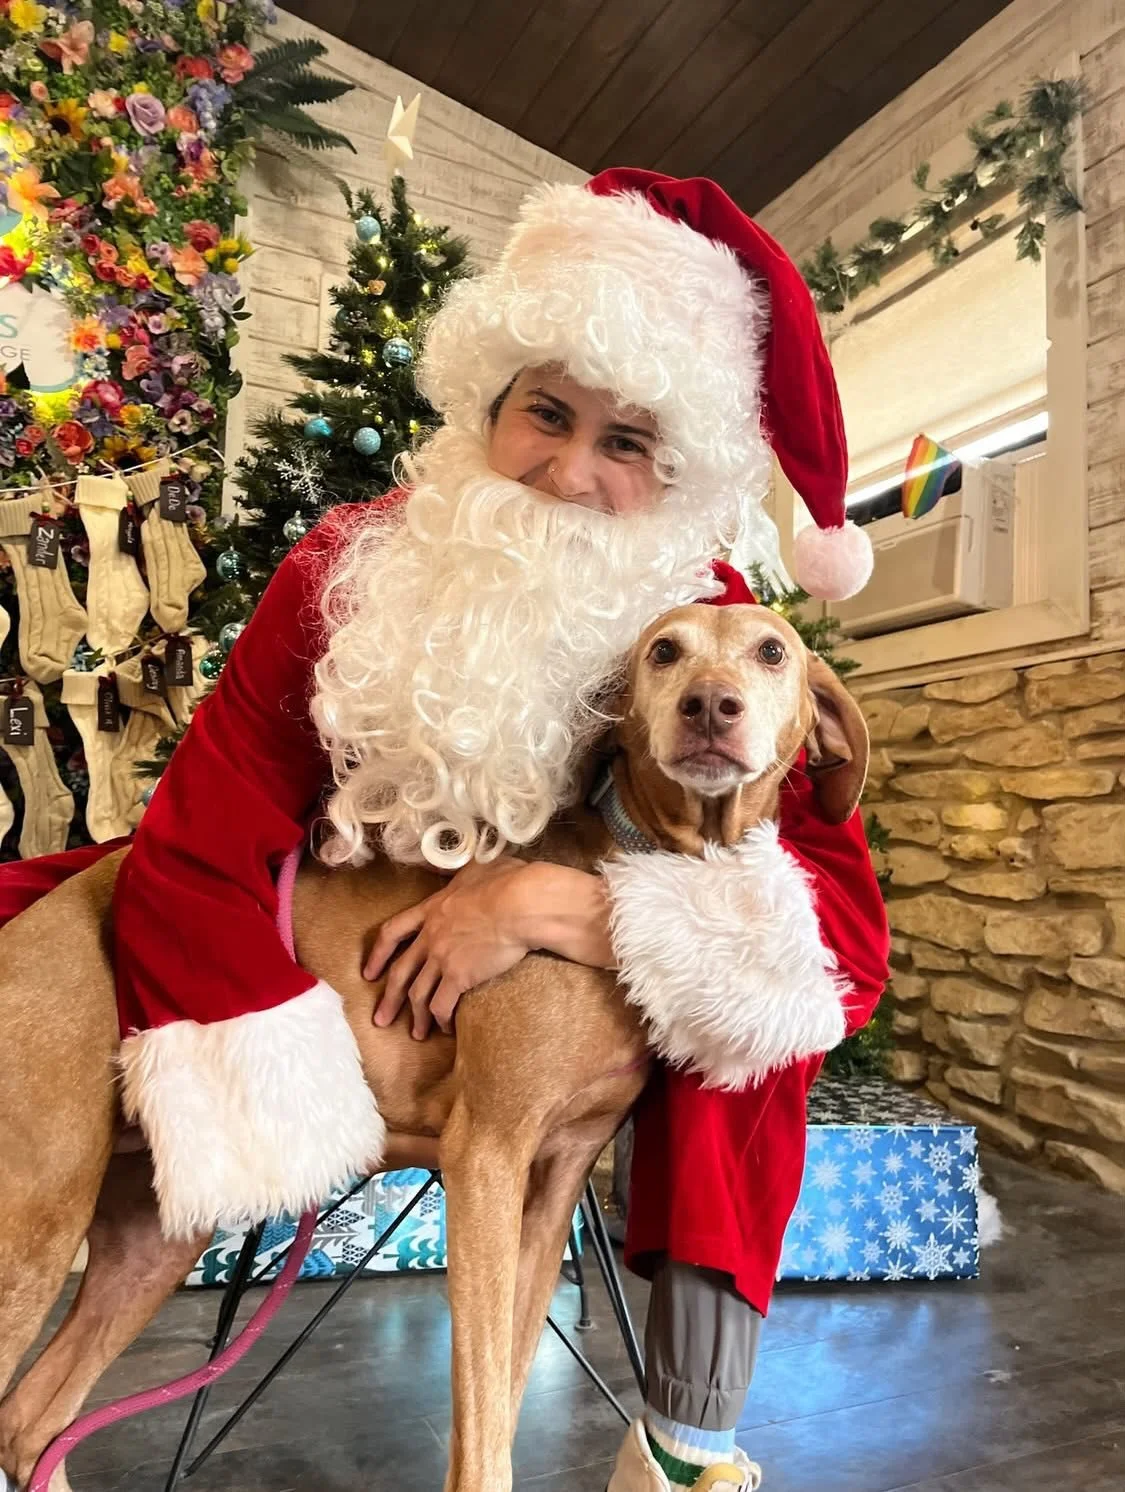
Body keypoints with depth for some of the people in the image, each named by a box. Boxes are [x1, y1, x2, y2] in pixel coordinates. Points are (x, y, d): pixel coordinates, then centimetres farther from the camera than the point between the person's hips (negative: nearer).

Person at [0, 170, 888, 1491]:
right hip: (347, 952, 1)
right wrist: (282, 1121, -30)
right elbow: (199, 853, -23)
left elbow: (847, 925, -27)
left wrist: (545, 903, -36)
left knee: (753, 984, -28)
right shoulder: (349, 572, -21)